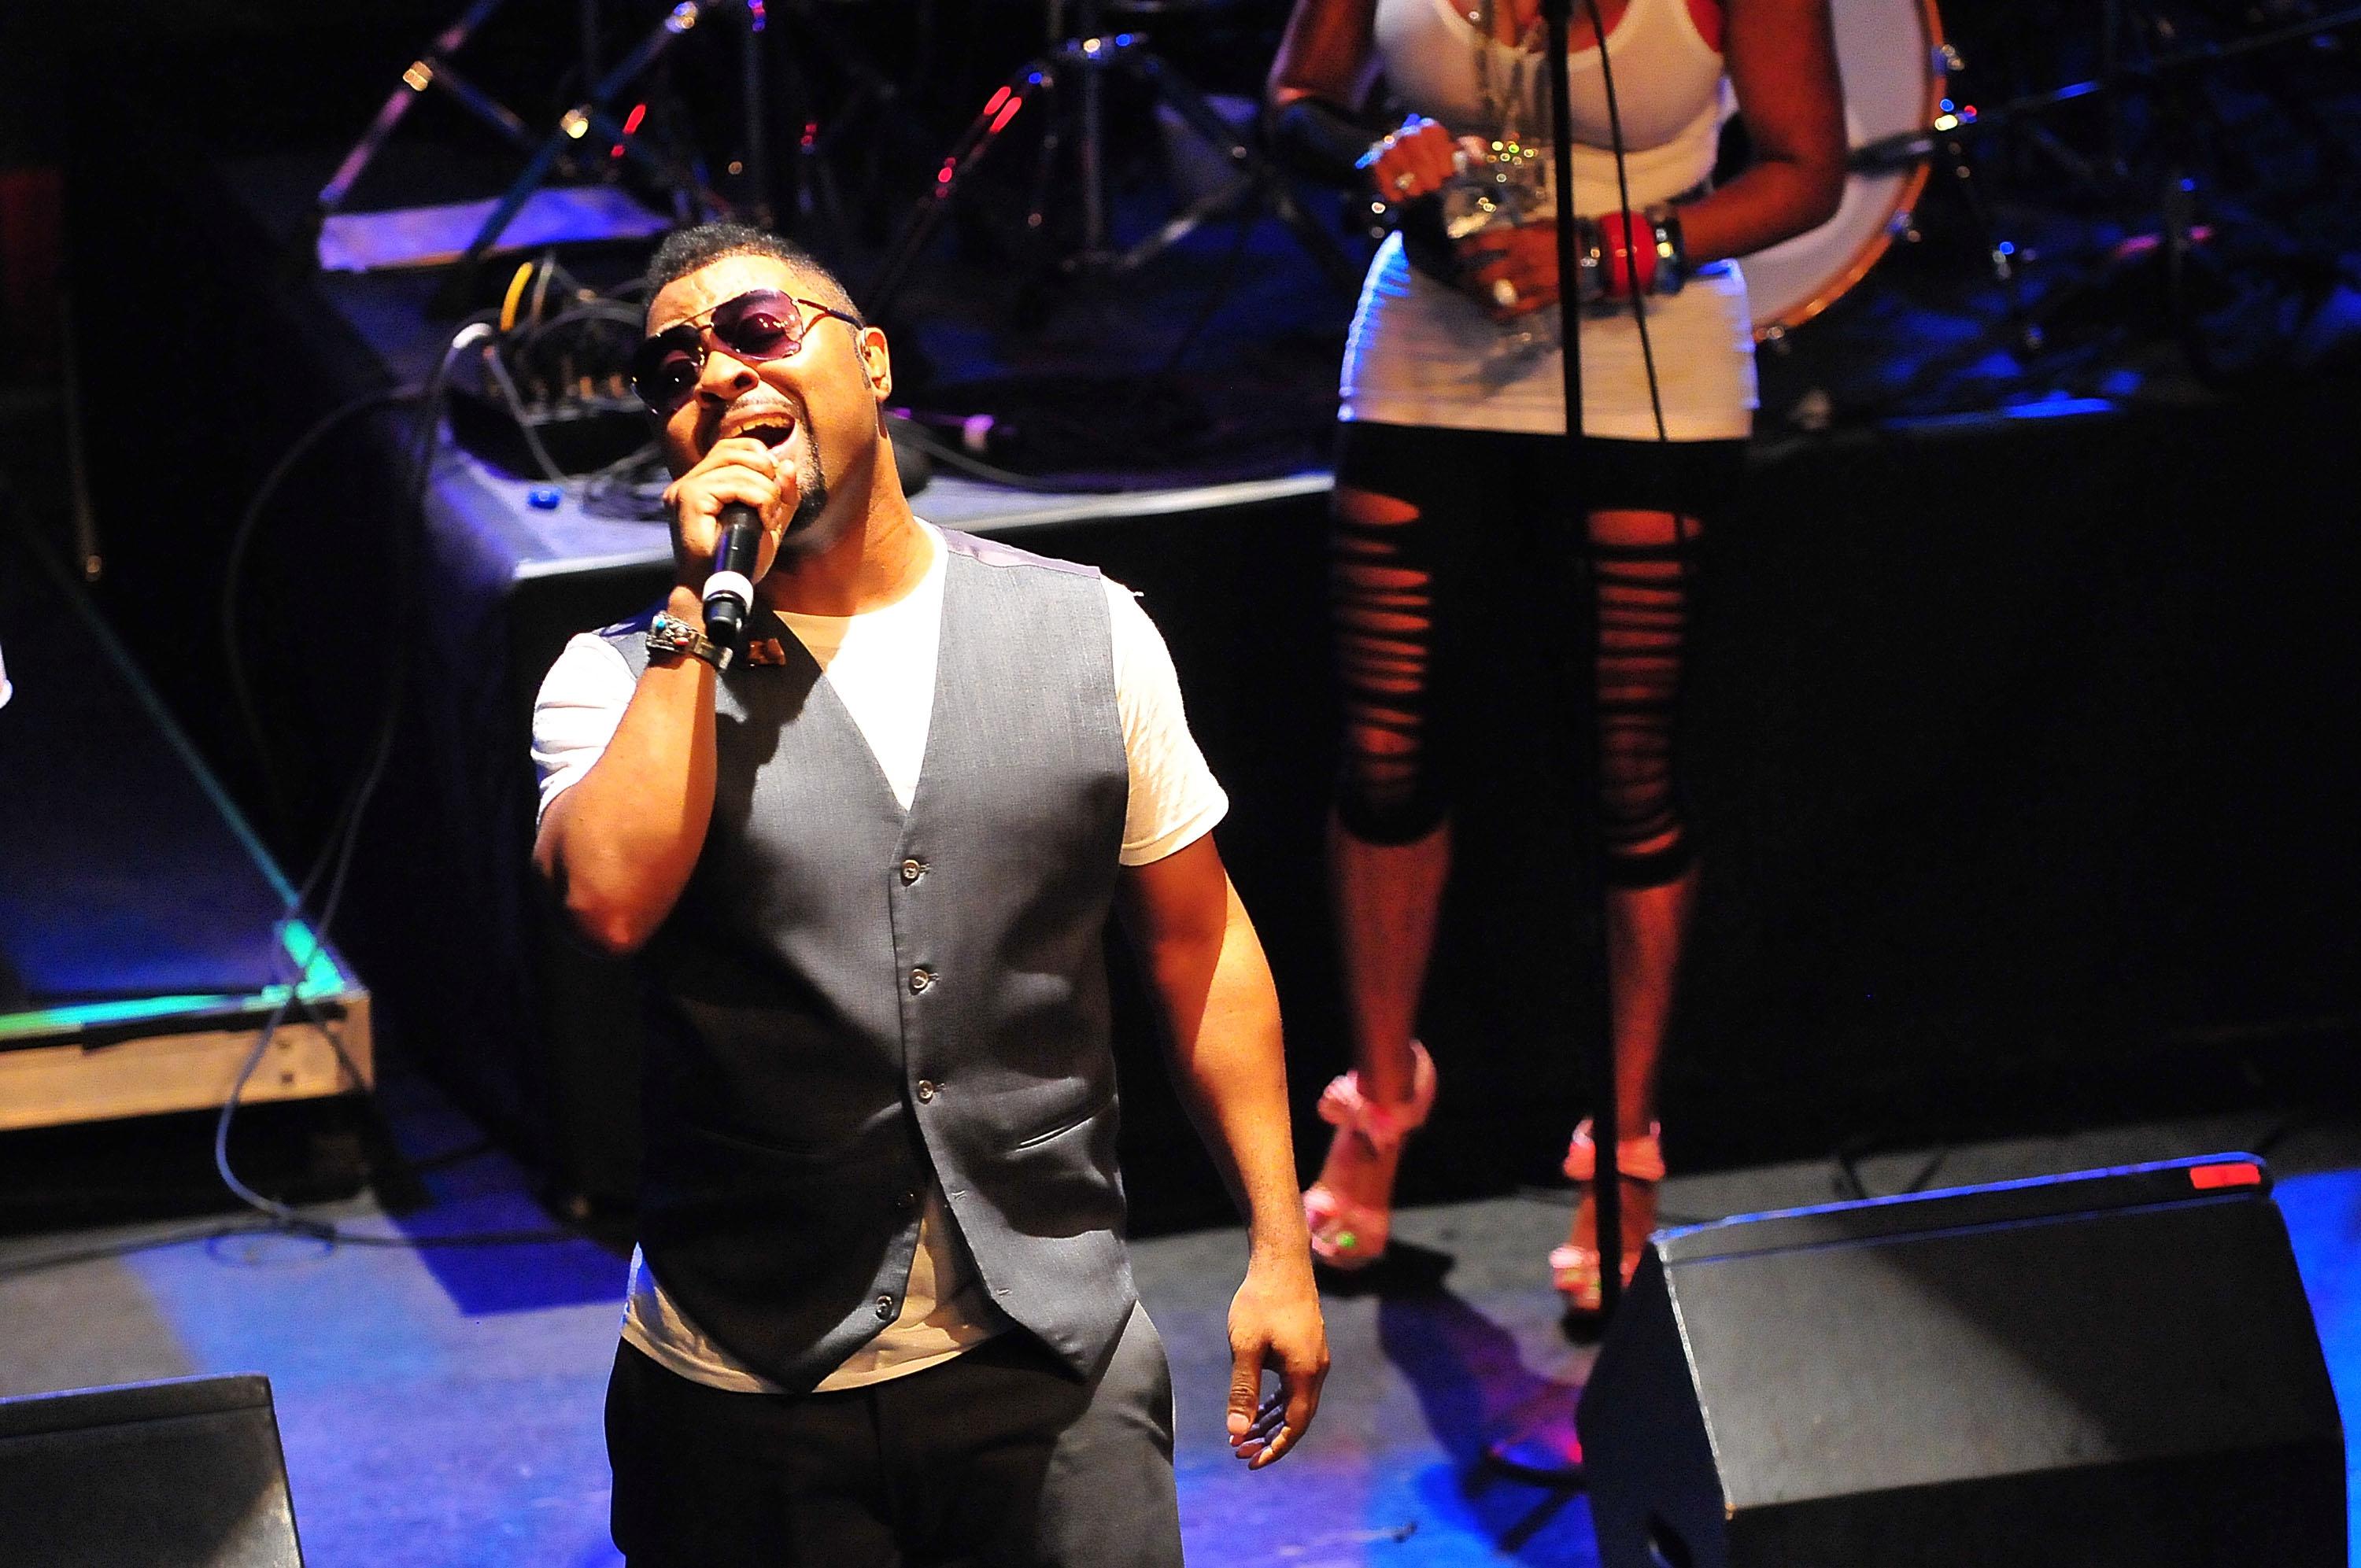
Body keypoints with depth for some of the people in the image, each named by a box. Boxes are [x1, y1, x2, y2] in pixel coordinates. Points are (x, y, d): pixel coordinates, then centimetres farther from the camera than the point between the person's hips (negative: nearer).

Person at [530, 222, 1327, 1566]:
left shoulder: (1087, 633, 4)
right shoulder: (623, 679, -1)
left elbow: (1198, 941, 9)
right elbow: (611, 899, -21)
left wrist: (1281, 1250, 6)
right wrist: (704, 607, -15)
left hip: (1052, 1360, 1)